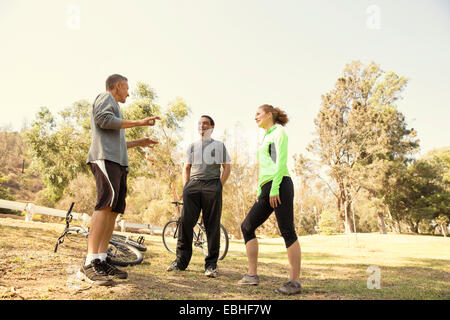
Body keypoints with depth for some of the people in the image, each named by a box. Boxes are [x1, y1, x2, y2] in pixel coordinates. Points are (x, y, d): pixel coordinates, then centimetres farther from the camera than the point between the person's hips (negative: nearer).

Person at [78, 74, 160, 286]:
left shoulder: (113, 105, 36)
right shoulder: (106, 97, 9)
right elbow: (103, 119, -13)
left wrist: (139, 142, 34)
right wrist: (138, 123, -11)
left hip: (117, 163, 10)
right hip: (105, 158, -10)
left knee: (114, 210, 0)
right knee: (106, 204, -23)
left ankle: (102, 261, -2)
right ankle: (89, 264, -28)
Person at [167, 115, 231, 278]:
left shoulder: (219, 145, 16)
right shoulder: (192, 146, 23)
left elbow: (227, 167, 10)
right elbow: (186, 167, 21)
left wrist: (219, 186, -1)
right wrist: (186, 186, 6)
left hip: (212, 185, -2)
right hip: (193, 185, 2)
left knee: (212, 225, -4)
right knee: (186, 221, -5)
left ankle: (211, 264, 1)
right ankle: (181, 260, 4)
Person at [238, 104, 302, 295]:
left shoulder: (279, 132, 3)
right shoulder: (266, 138, 28)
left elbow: (281, 161, -10)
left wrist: (275, 187, -18)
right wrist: (259, 192, 20)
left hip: (280, 186, -9)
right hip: (266, 190, 9)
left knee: (287, 231, -9)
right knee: (247, 226, 4)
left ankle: (295, 281, -5)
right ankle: (252, 275, 5)